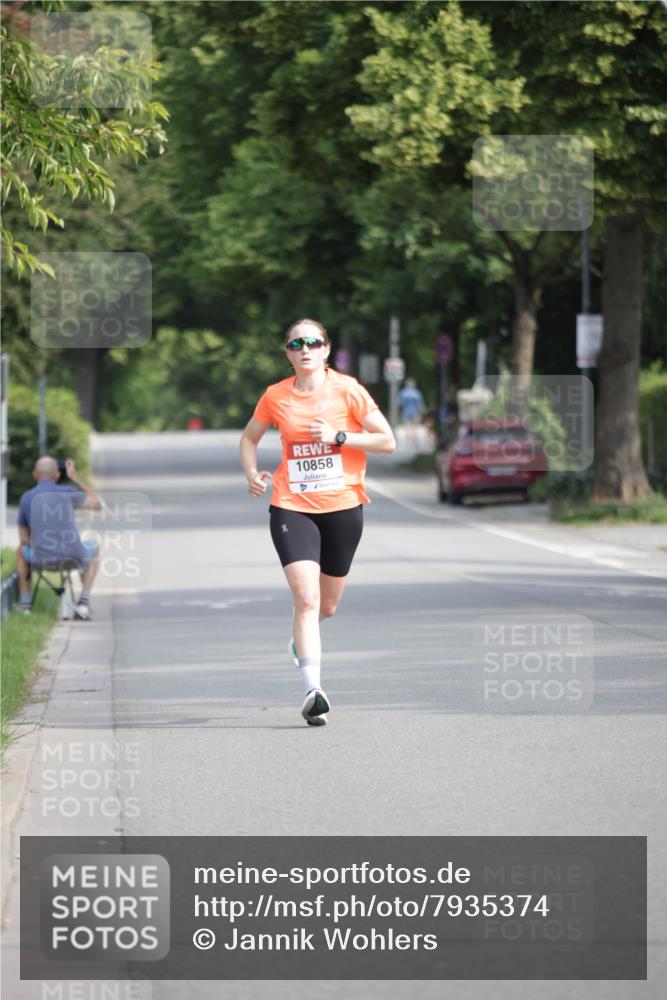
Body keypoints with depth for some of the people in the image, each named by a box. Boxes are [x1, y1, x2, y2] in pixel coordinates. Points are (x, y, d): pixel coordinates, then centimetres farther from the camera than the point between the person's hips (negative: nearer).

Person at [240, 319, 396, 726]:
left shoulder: (347, 390, -5)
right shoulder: (276, 397, 1)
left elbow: (387, 441, -5)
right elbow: (250, 437, 19)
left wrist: (338, 437, -16)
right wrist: (252, 474, 2)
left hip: (343, 507, 1)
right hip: (292, 508, -1)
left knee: (327, 605, 14)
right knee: (306, 597, -19)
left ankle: (303, 638, 50)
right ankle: (313, 689, -22)